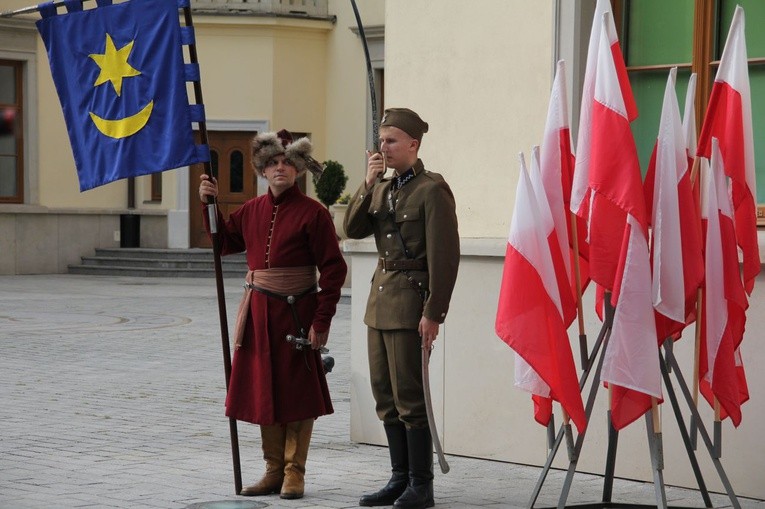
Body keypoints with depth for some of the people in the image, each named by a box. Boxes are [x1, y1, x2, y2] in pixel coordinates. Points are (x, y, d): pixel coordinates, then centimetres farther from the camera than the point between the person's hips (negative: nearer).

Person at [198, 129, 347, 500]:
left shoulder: (313, 213, -9)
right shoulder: (252, 210, 8)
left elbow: (333, 270, -10)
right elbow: (224, 242, 22)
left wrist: (321, 322, -14)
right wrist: (209, 204, 8)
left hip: (296, 314, -6)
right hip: (258, 313, 6)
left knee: (297, 391, 2)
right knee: (264, 389, 10)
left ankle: (294, 472, 10)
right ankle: (274, 471, 20)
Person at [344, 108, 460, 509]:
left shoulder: (432, 190, -11)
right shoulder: (383, 187, 14)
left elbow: (444, 256, -15)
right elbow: (353, 229, 6)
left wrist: (433, 314, -18)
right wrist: (368, 184, -5)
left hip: (411, 303, -8)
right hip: (381, 300, 8)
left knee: (409, 395, -6)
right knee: (386, 395, 11)